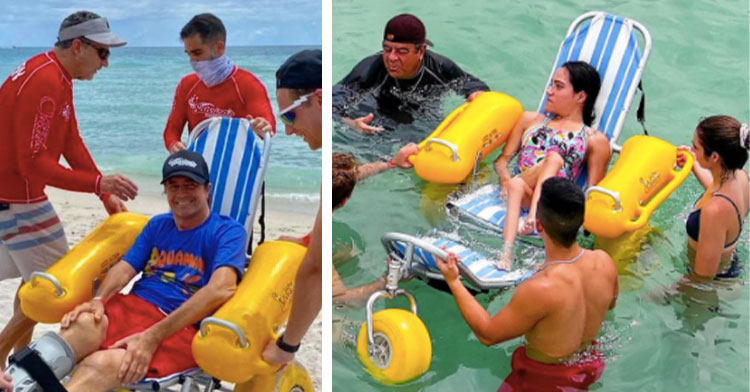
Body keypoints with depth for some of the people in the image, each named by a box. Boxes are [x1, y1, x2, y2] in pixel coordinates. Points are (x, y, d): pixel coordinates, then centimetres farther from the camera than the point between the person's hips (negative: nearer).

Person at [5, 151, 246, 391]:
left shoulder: (227, 231, 0)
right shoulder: (157, 225, 21)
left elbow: (221, 289, -17)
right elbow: (124, 268, 11)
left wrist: (153, 337, -24)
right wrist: (98, 301, -14)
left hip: (181, 328, -5)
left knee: (103, 363, -34)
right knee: (84, 322, -31)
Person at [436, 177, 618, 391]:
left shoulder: (540, 290, -39)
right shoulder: (605, 262, -19)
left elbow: (488, 334, -23)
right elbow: (610, 303, 6)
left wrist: (453, 281, -19)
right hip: (589, 367, 6)